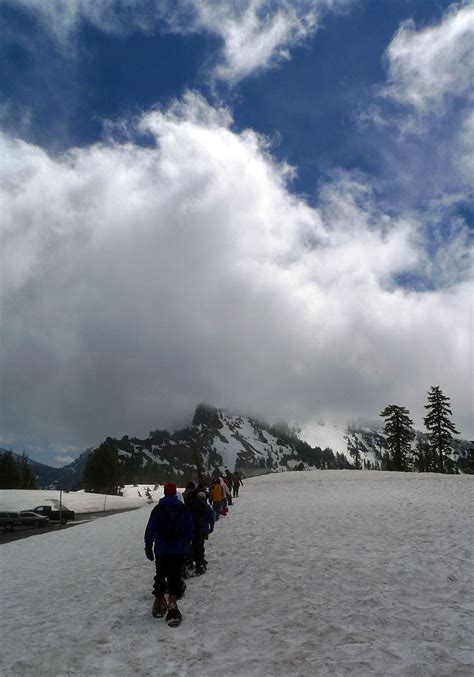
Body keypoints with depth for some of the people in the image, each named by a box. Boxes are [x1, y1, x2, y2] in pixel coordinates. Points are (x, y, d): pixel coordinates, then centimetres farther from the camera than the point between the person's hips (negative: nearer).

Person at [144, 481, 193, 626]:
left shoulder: (158, 509, -6)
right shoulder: (183, 509, -2)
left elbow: (150, 530, -5)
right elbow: (190, 529, 5)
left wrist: (148, 546, 5)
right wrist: (186, 544, 19)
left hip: (161, 550, 0)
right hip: (178, 550, 0)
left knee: (160, 576, 15)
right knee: (175, 577, 4)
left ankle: (159, 605, 25)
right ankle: (172, 607, -7)